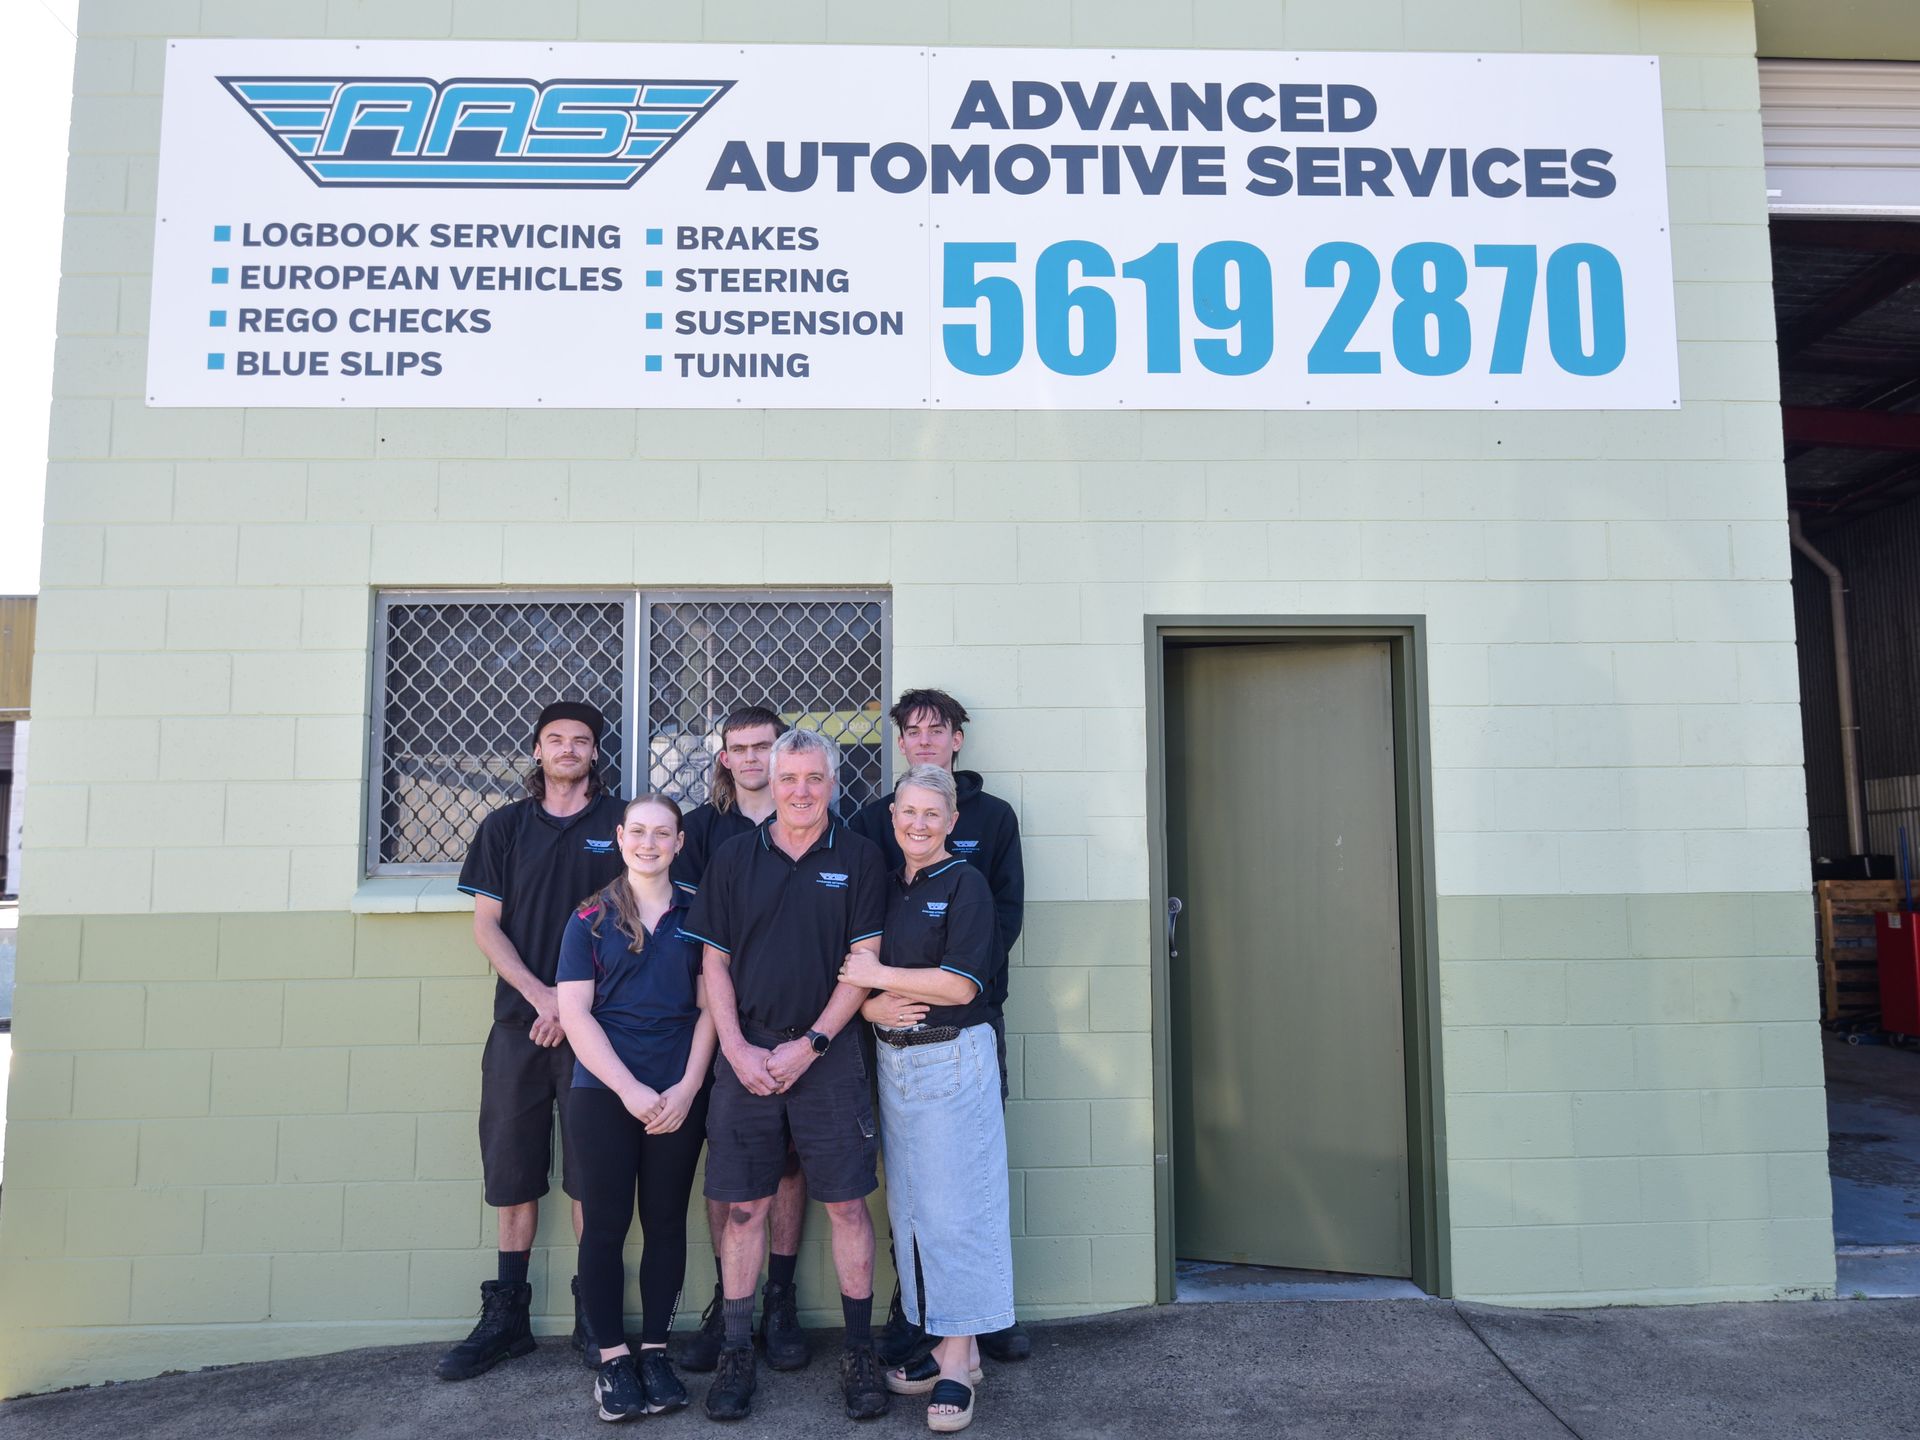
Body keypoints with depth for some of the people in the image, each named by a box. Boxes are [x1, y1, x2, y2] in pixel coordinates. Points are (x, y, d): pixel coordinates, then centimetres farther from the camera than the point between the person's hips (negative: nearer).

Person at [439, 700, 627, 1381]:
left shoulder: (622, 823, 4)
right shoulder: (505, 826, 10)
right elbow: (486, 924, 6)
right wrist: (540, 993, -7)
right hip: (519, 1019, 2)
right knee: (512, 1168, 7)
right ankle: (506, 1316, 19)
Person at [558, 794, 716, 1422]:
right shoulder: (590, 919, 2)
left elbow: (708, 1007, 4)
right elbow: (575, 1013, -3)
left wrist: (686, 1088, -7)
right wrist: (630, 1089, -11)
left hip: (679, 1094, 1)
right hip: (604, 1090, -1)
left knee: (666, 1222, 7)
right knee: (605, 1223, 2)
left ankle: (655, 1351, 21)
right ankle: (612, 1358, 15)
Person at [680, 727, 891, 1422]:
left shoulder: (859, 857, 1)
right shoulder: (734, 856, 7)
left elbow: (864, 962, -2)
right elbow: (714, 962, 7)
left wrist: (810, 1044, -9)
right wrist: (738, 1050, -4)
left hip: (828, 1055, -1)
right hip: (745, 1055, 2)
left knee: (847, 1204, 2)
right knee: (744, 1207, 6)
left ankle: (860, 1351, 16)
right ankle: (736, 1353, 19)